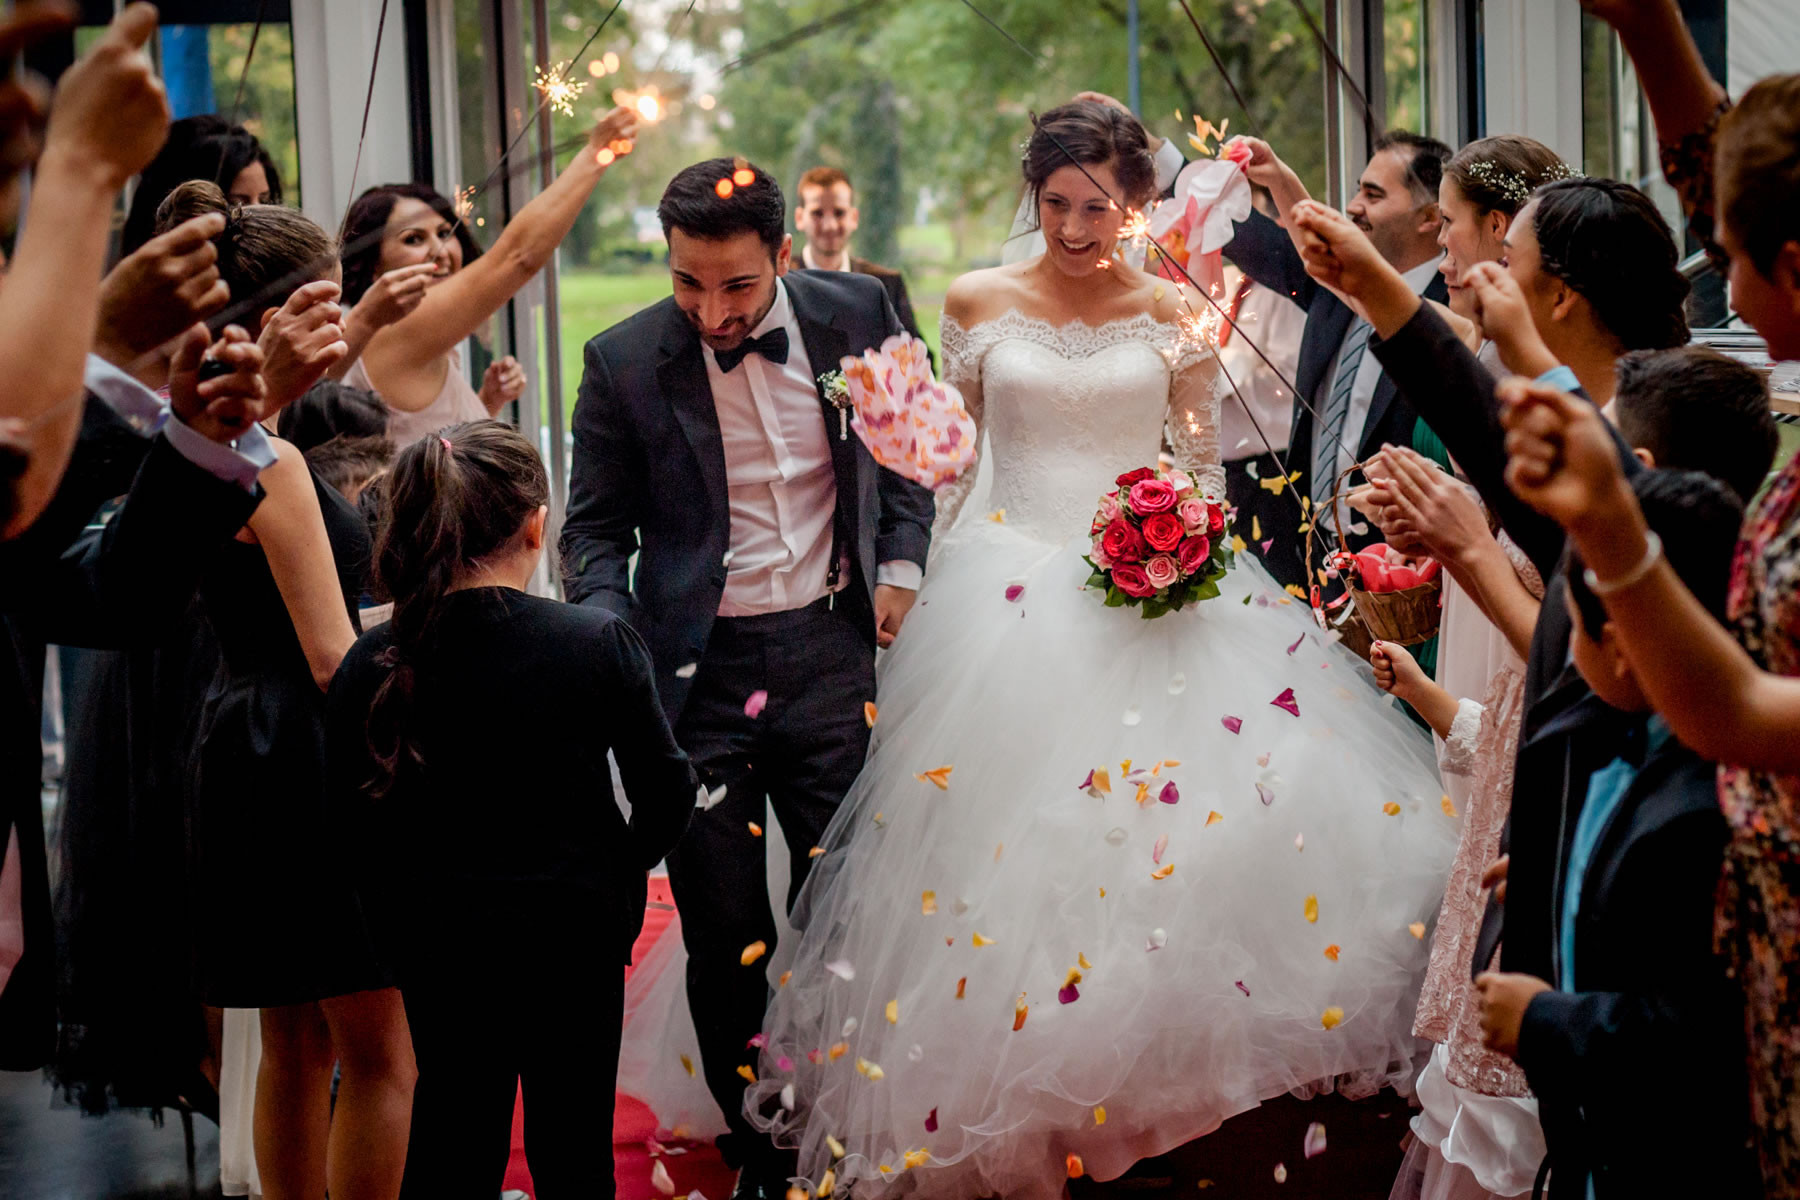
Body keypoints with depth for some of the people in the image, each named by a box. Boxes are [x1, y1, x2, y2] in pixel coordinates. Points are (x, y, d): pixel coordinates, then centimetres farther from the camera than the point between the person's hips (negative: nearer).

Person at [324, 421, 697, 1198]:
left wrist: (405, 911, 10)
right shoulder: (600, 642, -15)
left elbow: (353, 821, -6)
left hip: (436, 940, 1)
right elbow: (667, 791, -9)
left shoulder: (372, 666, -12)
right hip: (574, 930, -1)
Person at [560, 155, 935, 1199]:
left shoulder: (858, 313, -1)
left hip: (832, 650, 1)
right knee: (725, 938, 5)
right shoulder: (625, 363, -5)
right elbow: (597, 527, 4)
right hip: (699, 672, -1)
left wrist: (902, 567, 5)